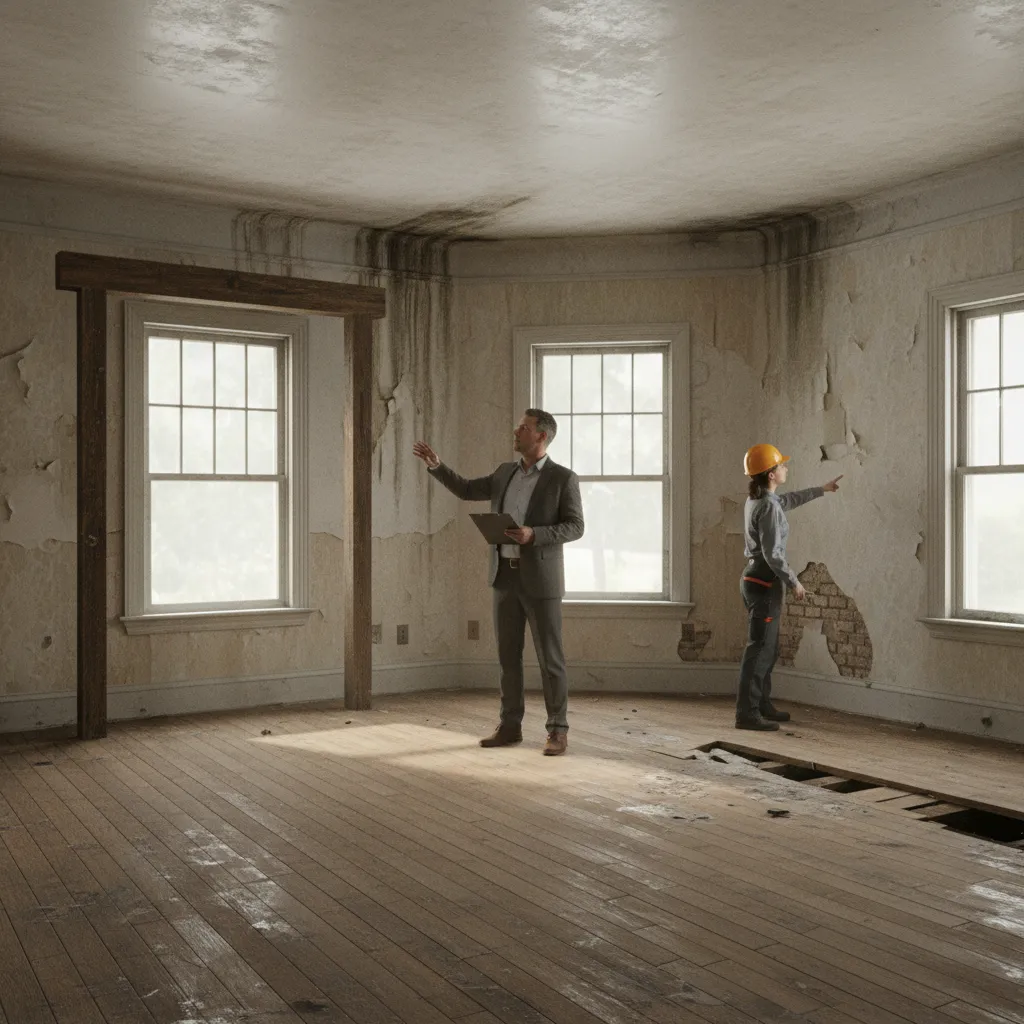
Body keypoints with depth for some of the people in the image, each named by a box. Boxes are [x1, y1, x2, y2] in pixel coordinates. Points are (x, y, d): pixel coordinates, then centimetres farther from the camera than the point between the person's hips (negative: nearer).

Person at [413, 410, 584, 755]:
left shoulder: (564, 478, -6)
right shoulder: (506, 472, 12)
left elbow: (574, 528, -10)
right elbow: (466, 490, 19)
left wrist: (533, 535, -24)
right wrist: (436, 465, 9)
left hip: (540, 578, -6)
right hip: (506, 575, 6)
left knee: (549, 656, -4)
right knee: (508, 654, 8)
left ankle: (557, 731, 5)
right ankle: (510, 726, 17)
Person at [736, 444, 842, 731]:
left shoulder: (755, 499, 11)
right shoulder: (768, 507, -19)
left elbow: (787, 500, 32)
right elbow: (772, 553, -22)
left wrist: (821, 489, 42)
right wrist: (794, 582, -12)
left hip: (756, 578, 10)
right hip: (765, 582, -10)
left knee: (768, 648, 16)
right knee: (759, 649, -6)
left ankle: (762, 705, 24)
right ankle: (747, 714, -4)